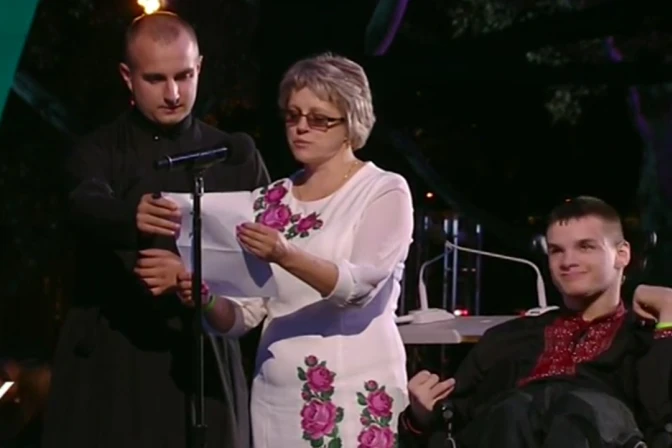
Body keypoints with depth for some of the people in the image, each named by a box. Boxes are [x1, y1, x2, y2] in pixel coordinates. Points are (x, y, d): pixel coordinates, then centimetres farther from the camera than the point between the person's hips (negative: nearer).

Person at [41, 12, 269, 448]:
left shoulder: (236, 157, 10)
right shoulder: (99, 150, 3)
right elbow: (87, 207, -18)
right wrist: (133, 215, -42)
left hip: (204, 358, 1)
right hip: (110, 361, -1)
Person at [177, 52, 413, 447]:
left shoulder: (384, 192, -3)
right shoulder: (270, 201, 10)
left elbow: (360, 285, -19)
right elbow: (241, 317, 7)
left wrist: (286, 256, -33)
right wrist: (208, 299, -14)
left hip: (355, 393, -4)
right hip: (276, 394, 5)